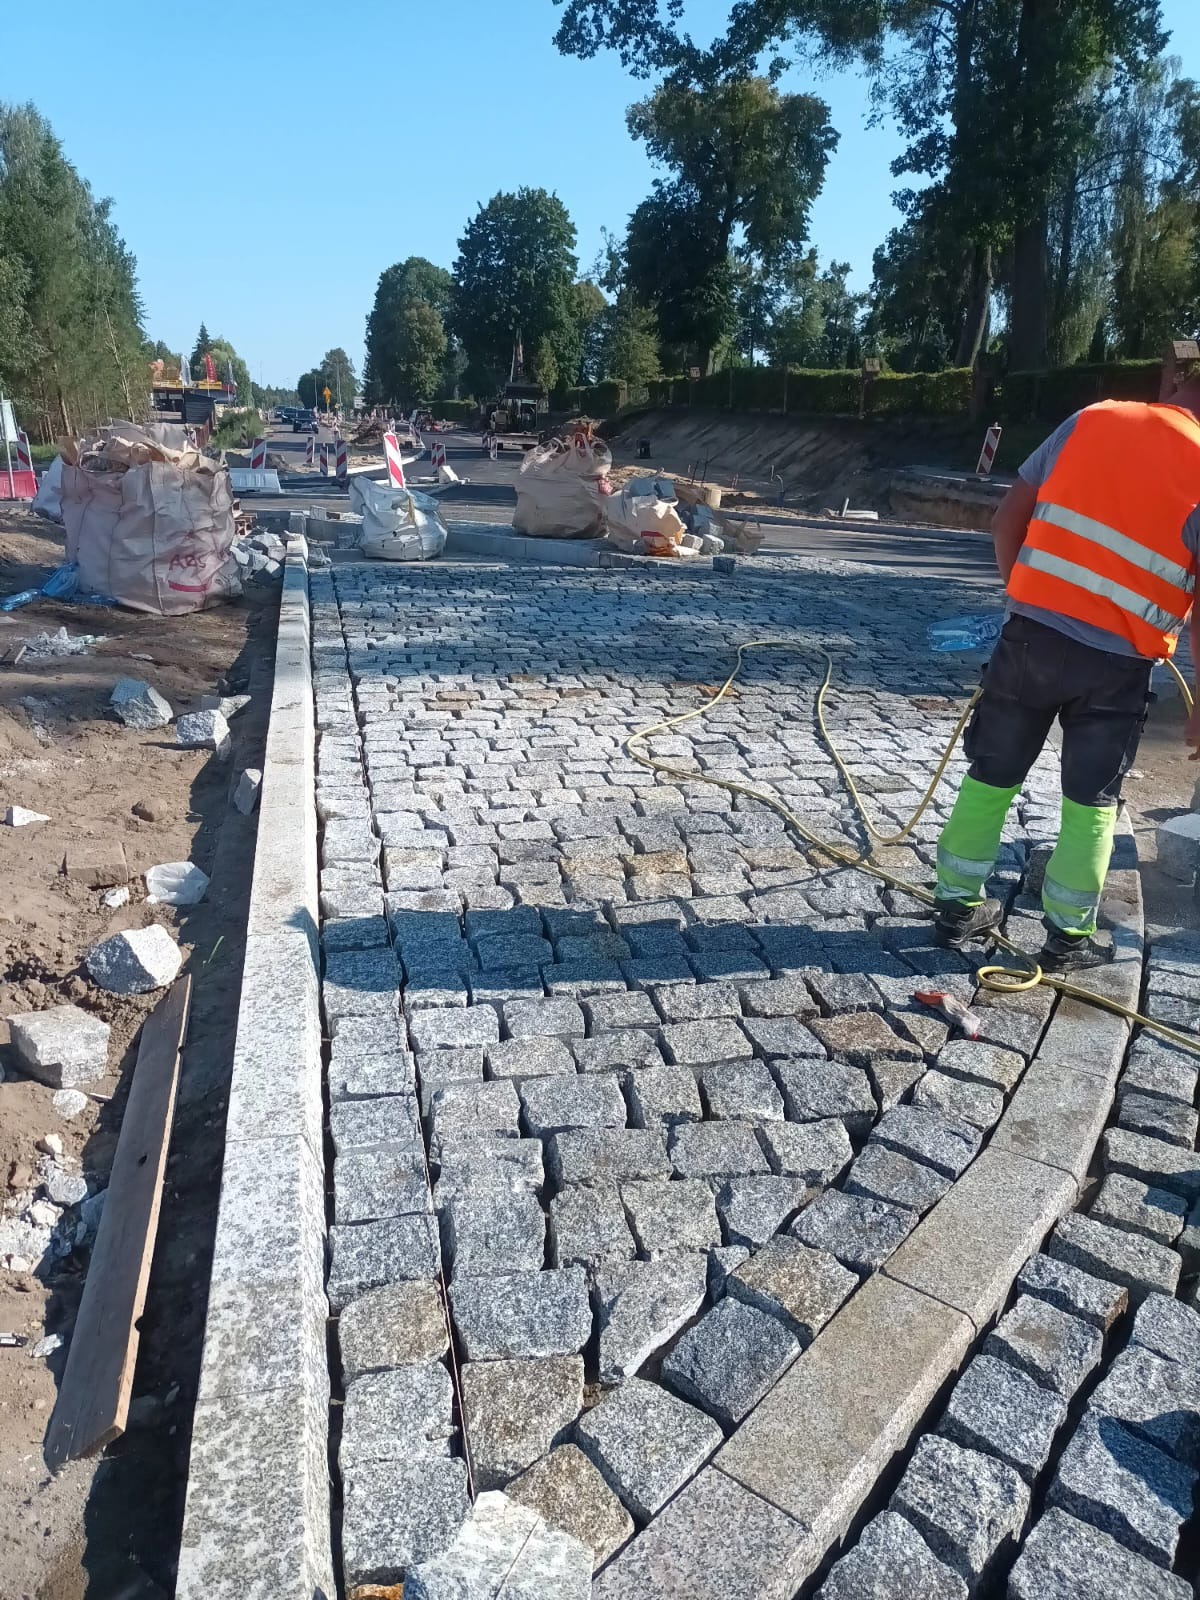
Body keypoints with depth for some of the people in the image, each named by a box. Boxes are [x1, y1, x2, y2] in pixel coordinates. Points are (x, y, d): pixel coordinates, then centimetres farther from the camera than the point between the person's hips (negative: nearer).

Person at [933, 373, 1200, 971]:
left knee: (990, 778, 15)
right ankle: (1067, 938, 22)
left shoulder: (1091, 420, 3)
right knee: (1091, 803, 13)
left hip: (1032, 633, 3)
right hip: (1116, 663, -2)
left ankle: (957, 907, 26)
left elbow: (1007, 518, 4)